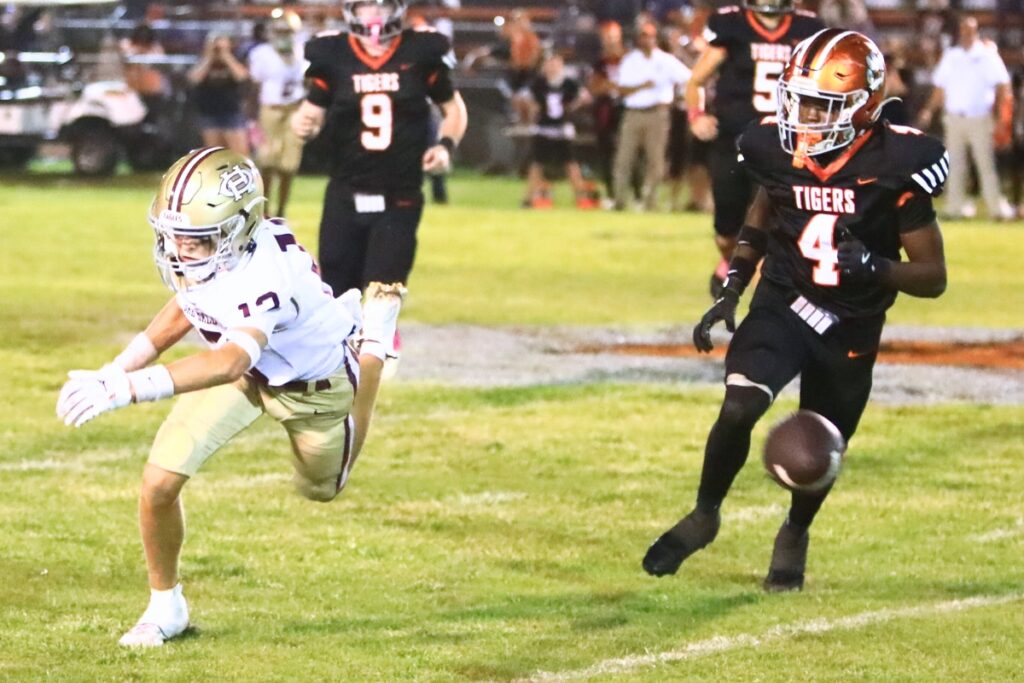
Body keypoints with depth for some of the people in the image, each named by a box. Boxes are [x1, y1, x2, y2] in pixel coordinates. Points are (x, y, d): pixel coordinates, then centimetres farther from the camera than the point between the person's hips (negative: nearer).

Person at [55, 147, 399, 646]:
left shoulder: (266, 274, -48)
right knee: (159, 483, -14)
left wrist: (125, 389, -74)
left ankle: (372, 336, 48)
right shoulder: (196, 251, -26)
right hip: (244, 367, 4)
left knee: (320, 488, 30)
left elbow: (229, 363, -65)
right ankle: (165, 606, 13)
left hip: (312, 384, -4)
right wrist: (117, 369, -9)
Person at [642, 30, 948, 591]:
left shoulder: (896, 166, -19)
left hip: (851, 330, -1)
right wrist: (730, 293, 2)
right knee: (739, 408, -23)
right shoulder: (778, 150, -10)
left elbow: (933, 276, -13)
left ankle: (794, 536, 44)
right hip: (782, 306, 1)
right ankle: (704, 514, 3)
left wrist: (875, 268, -32)